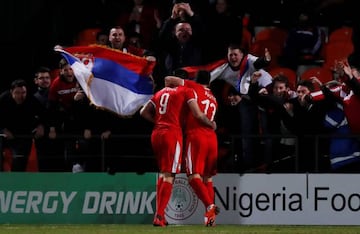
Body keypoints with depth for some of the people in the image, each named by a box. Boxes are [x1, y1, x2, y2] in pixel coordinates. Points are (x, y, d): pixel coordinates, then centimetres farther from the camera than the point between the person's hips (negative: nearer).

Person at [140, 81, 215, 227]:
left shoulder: (161, 92, 21)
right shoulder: (186, 91, 2)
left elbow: (144, 112, 21)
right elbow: (198, 115, -6)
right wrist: (211, 125, 10)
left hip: (156, 134, 6)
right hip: (172, 134, -6)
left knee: (163, 173, 18)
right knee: (169, 175, -7)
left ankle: (159, 214, 15)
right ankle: (159, 216, -16)